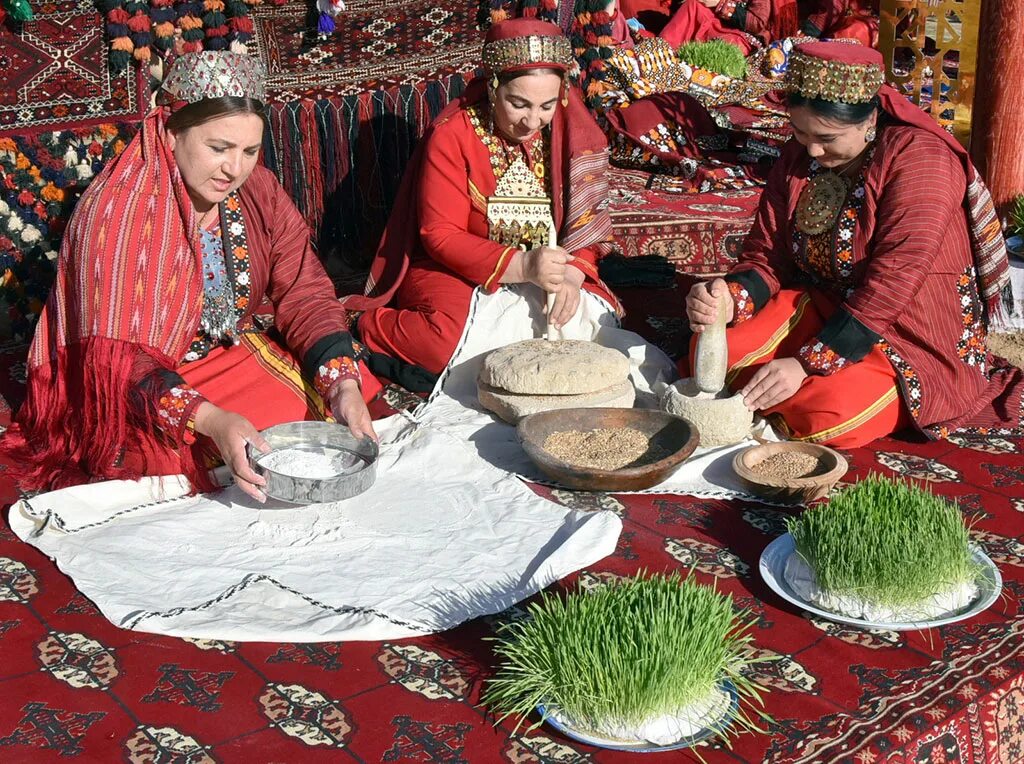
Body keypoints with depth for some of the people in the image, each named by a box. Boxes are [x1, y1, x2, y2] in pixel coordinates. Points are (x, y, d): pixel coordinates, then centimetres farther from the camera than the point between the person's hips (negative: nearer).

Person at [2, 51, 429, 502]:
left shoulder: (258, 191, -4)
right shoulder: (114, 212, -22)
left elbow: (305, 295, -6)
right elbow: (118, 358, -26)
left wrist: (344, 384, -24)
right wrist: (211, 421, -42)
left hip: (237, 353, 5)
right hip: (143, 400, -5)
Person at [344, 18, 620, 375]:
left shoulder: (570, 128, -2)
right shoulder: (451, 135, -14)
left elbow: (586, 216, -2)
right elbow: (441, 234, -17)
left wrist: (571, 272, -25)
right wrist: (520, 266, -32)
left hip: (543, 271, 5)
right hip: (455, 272, -4)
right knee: (455, 342, -31)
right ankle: (371, 325, -1)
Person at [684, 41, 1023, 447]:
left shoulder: (918, 156, -20)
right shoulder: (797, 159, 2)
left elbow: (893, 280, -27)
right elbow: (766, 255, 3)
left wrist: (808, 363, -31)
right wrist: (731, 298, -22)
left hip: (914, 336, -6)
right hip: (822, 308, 6)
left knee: (829, 413, -30)